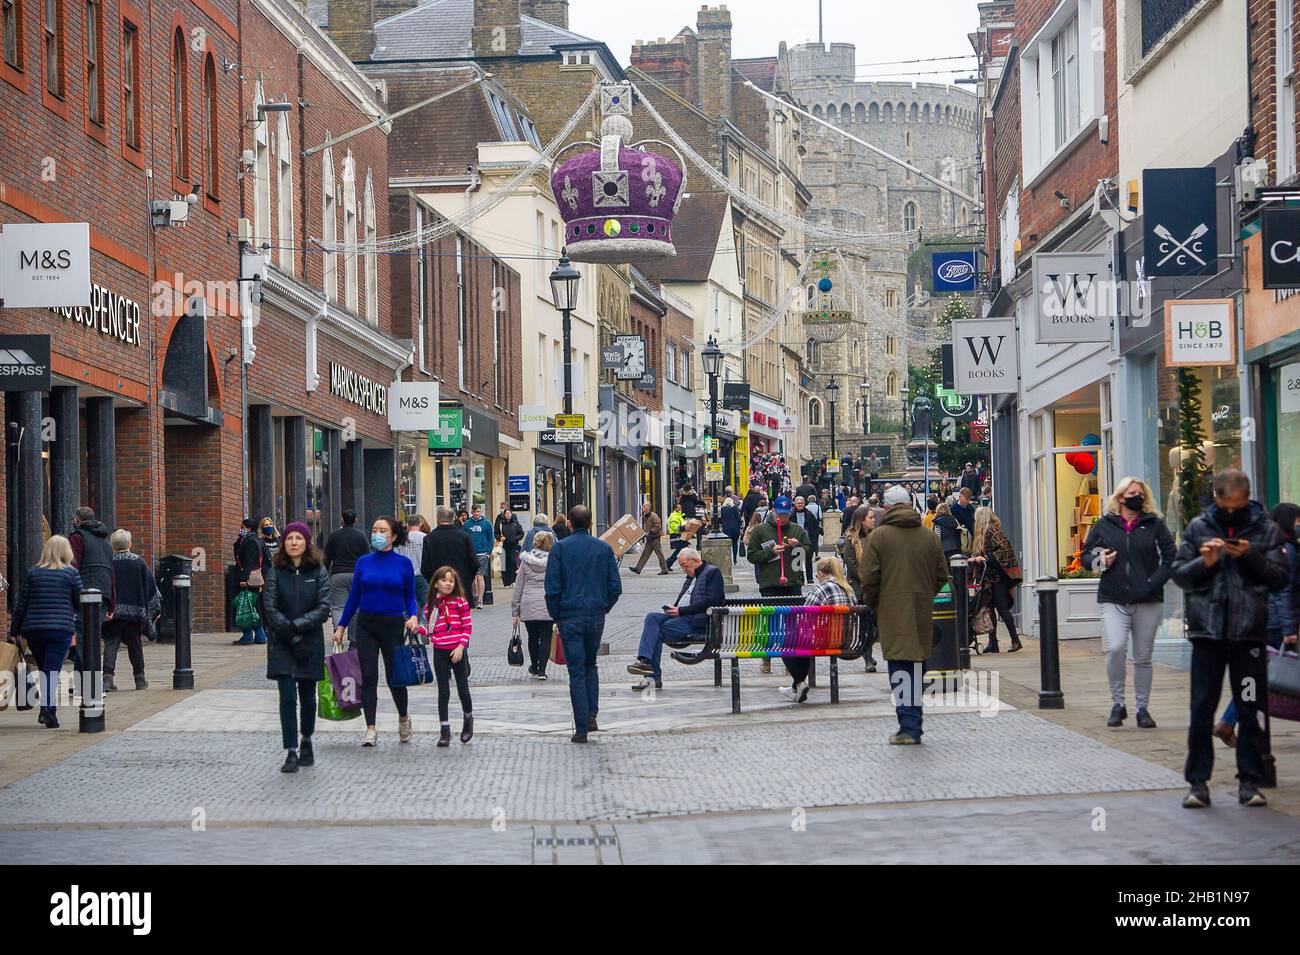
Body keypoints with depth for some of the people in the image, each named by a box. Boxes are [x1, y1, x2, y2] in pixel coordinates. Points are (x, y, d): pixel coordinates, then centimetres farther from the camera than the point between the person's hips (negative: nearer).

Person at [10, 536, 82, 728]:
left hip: (33, 629, 3)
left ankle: (46, 709, 12)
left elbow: (21, 604, 8)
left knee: (44, 670, 16)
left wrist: (15, 630, 14)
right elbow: (80, 603, 3)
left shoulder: (33, 573, 7)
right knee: (52, 670, -6)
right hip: (61, 629, -3)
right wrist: (80, 629, 12)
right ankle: (48, 709, -19)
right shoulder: (71, 573, 1)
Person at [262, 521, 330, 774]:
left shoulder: (319, 571, 1)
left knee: (307, 696, 12)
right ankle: (291, 752, -9)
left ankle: (306, 742, 33)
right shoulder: (275, 572, 1)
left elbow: (324, 608, -6)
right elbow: (270, 608, -5)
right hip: (282, 644, -1)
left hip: (311, 642, 1)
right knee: (287, 696, -10)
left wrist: (297, 625, -16)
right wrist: (287, 630, -17)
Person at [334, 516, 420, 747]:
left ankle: (403, 718, 29)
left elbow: (410, 597, 4)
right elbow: (353, 597, 9)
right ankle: (371, 729, 0)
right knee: (368, 676, -3)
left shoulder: (403, 564, 0)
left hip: (393, 625, -1)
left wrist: (414, 616, -14)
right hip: (367, 624, 1)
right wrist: (341, 626, 7)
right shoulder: (364, 562, 4)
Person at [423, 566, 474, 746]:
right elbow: (430, 630, 13)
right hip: (440, 652, 2)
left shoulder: (460, 602, -2)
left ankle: (468, 720, 29)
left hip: (458, 651, -2)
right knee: (443, 693, 4)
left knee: (463, 690, 3)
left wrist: (461, 646, -13)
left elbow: (468, 627, -4)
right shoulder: (431, 606, 7)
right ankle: (444, 731, 9)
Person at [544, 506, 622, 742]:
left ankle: (581, 729, -1)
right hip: (597, 616, 3)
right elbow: (615, 586, 2)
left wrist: (555, 616, 5)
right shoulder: (604, 548, 3)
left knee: (577, 671, 0)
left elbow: (552, 587, -7)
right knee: (590, 665, 21)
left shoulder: (560, 548, -5)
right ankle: (591, 715, 6)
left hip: (570, 617, -3)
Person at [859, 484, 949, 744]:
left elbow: (869, 576, -8)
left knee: (900, 668, -3)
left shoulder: (878, 536, -5)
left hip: (893, 612, -4)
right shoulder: (928, 536, 7)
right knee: (917, 667, 13)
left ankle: (909, 727, -10)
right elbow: (942, 575, 11)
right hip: (922, 612, 4)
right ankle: (914, 726, 20)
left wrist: (871, 603, 8)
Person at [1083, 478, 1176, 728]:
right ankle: (1117, 704, -5)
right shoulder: (1104, 525, 8)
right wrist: (1100, 561, -6)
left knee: (1143, 658, 6)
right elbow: (1085, 555, 16)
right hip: (1113, 600, -1)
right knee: (1116, 648, -19)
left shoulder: (1154, 525, 6)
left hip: (1148, 602, 1)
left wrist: (1154, 582, -9)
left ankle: (1142, 708, 17)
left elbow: (1170, 556, 4)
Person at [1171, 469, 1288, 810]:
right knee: (1202, 707, -1)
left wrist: (1251, 557, -12)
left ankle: (1250, 781, 11)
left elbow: (1280, 578, 2)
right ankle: (1198, 782, 5)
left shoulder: (1266, 530, 6)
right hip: (1207, 629, 0)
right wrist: (1204, 563, -11)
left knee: (1251, 709, 3)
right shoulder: (1199, 527, 8)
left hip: (1249, 632, 0)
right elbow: (1178, 573, 7)